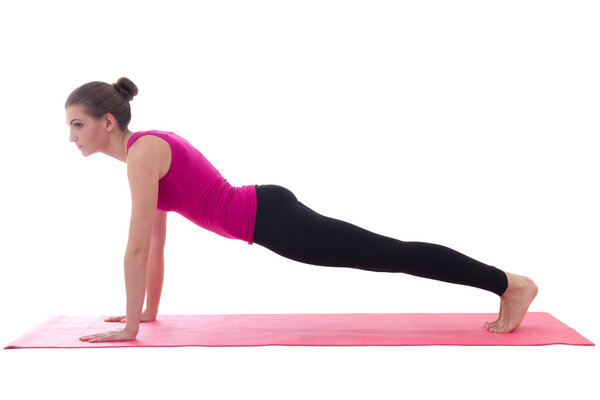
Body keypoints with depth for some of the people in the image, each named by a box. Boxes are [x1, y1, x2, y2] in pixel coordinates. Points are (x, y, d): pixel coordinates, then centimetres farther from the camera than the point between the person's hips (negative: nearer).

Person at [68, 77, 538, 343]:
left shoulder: (142, 151, -16)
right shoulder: (149, 148, 14)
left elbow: (138, 247, -17)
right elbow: (156, 245, 20)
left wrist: (129, 327, -10)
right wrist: (149, 312, 23)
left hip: (271, 218, -9)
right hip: (266, 213, 9)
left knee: (391, 255, -4)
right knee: (386, 255, 14)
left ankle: (510, 283, 6)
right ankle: (506, 283, 24)